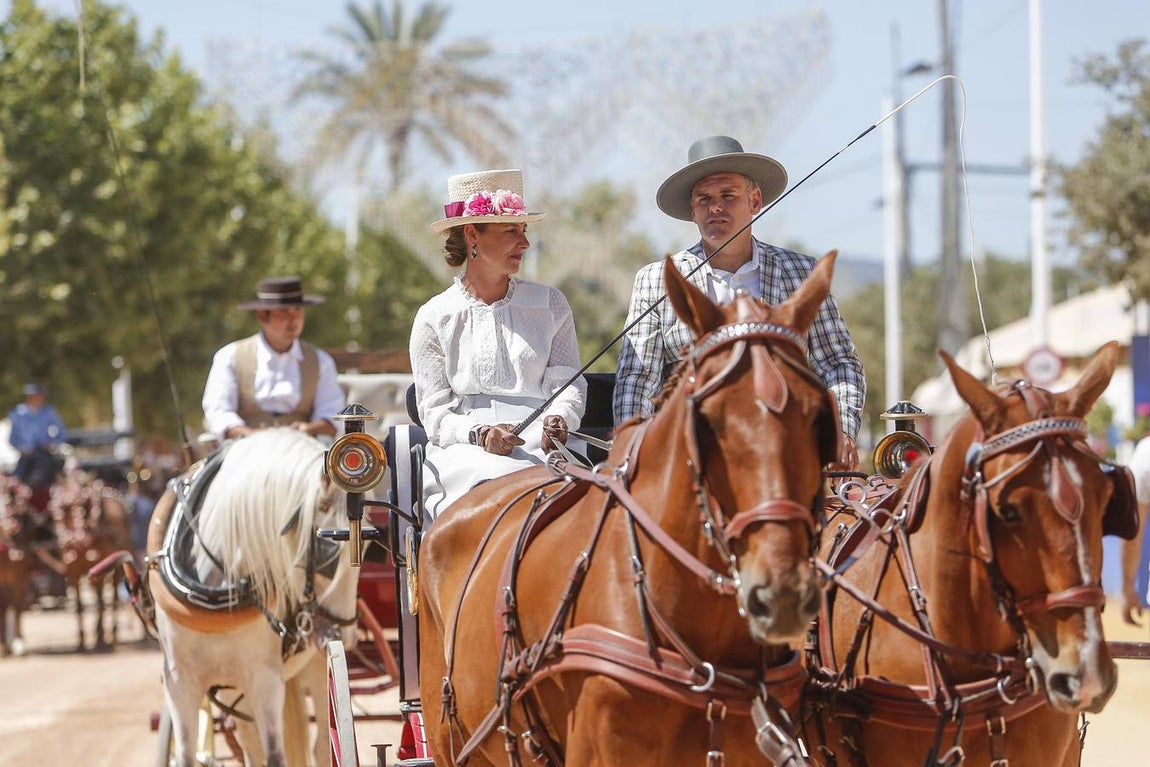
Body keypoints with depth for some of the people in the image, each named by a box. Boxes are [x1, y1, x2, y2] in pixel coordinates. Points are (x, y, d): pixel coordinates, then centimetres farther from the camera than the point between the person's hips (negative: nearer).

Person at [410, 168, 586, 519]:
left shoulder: (551, 303, 17)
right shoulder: (434, 317, 12)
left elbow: (567, 381, 11)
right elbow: (434, 411, 7)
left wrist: (558, 419, -13)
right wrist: (479, 434, -15)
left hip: (541, 447, 1)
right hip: (464, 448, -1)